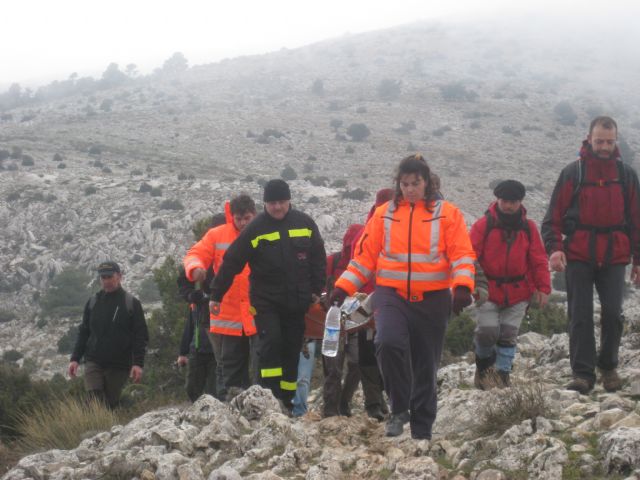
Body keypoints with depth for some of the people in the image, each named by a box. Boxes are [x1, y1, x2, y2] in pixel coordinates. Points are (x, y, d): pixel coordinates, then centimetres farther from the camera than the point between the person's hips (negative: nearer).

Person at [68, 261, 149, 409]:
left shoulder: (131, 303, 1)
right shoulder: (93, 302, 10)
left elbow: (141, 336, -3)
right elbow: (83, 332, 14)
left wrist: (138, 363, -13)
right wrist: (75, 359, 6)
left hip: (119, 366, -2)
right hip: (94, 362, 2)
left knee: (110, 405, 2)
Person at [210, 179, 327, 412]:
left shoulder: (305, 223, 2)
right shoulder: (256, 228, -6)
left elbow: (318, 258, 11)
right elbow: (231, 262, -4)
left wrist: (317, 290, 9)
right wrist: (216, 295, -3)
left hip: (297, 301, 3)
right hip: (266, 300, -3)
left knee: (292, 349, 7)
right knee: (271, 342, -18)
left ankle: (287, 401, 15)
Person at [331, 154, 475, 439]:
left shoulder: (447, 213, 4)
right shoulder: (384, 214, 9)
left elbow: (462, 254, -2)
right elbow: (364, 255, 10)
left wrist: (462, 287, -19)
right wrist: (343, 287, 0)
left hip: (432, 300, 0)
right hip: (391, 296, 0)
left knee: (426, 367, 6)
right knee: (388, 342, -27)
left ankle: (422, 431, 18)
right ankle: (399, 408, -11)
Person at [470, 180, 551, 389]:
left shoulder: (528, 227, 4)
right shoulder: (484, 225, -4)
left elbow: (539, 260, 6)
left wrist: (543, 287, -1)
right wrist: (475, 284, -20)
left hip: (518, 293, 2)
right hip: (488, 293, -2)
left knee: (508, 335, 3)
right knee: (488, 331, -10)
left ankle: (502, 374, 13)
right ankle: (484, 363, 17)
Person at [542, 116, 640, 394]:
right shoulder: (572, 172, 2)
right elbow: (553, 216, 1)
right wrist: (554, 248, -14)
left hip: (614, 256, 1)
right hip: (578, 255, -1)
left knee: (613, 313, -1)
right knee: (580, 315, -3)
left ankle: (608, 366, 17)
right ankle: (582, 373, -1)